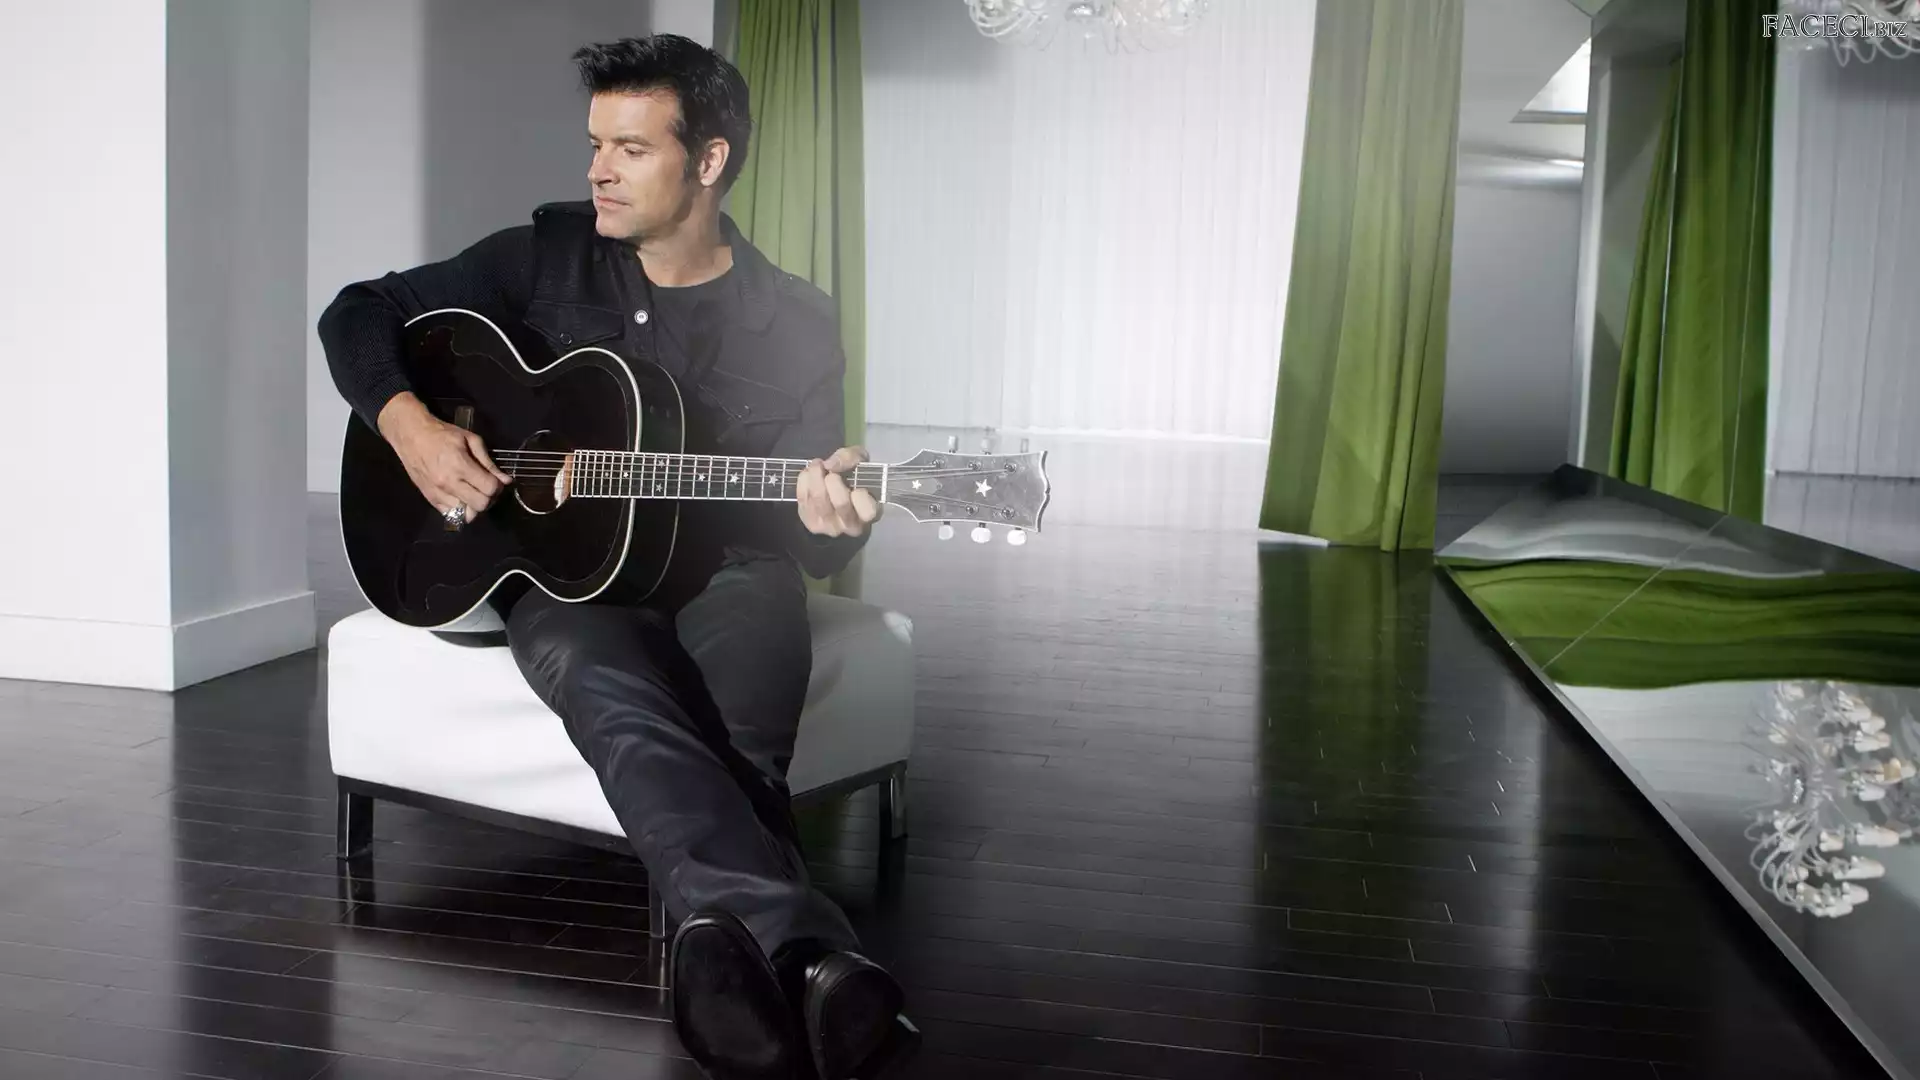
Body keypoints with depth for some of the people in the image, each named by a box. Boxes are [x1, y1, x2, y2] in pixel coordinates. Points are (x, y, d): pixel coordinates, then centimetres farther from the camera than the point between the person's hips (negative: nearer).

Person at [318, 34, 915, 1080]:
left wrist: (828, 517, -23)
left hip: (719, 573, 2)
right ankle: (812, 954, -56)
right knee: (606, 681, -37)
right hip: (560, 567, -1)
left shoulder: (795, 323, 3)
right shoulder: (547, 255, 6)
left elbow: (811, 546, 3)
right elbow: (360, 312, 10)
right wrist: (408, 424, -10)